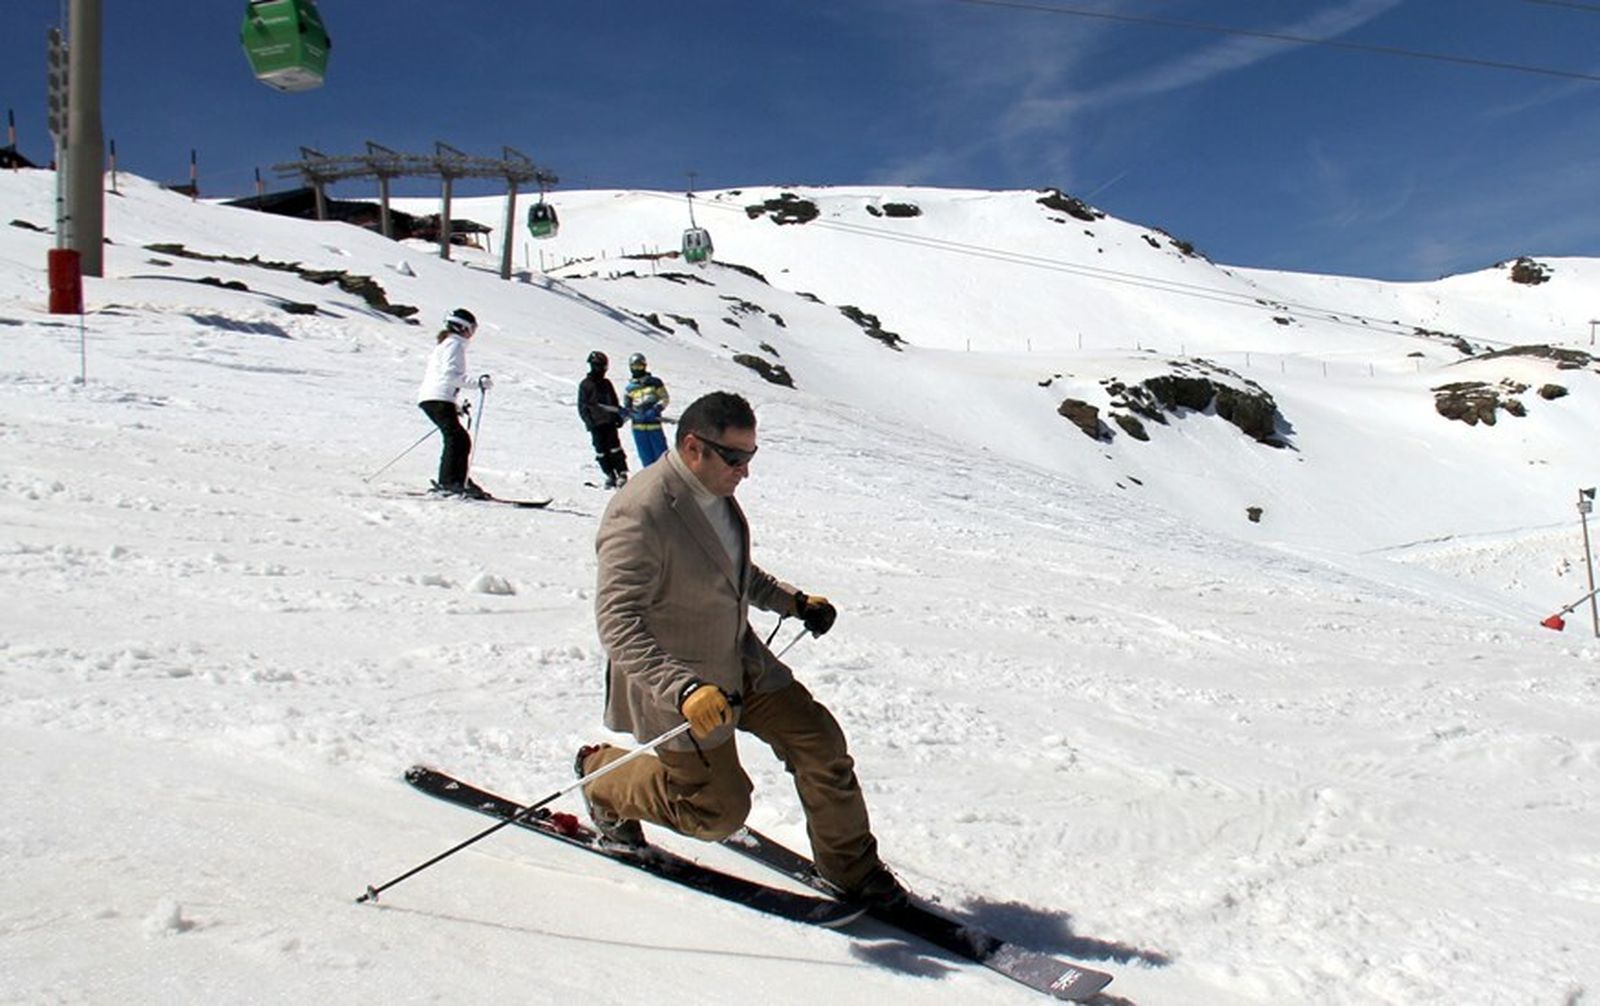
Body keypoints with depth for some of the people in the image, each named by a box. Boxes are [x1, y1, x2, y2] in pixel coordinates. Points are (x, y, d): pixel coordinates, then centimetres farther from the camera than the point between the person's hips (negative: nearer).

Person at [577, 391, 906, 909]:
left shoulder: (716, 492, 0)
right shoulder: (639, 514, -28)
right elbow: (618, 621, -33)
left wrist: (793, 600, 5)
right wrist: (684, 690, -44)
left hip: (742, 663, 8)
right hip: (676, 683, -8)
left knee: (819, 741, 2)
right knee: (720, 810, 4)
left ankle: (851, 868, 21)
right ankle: (603, 776, 27)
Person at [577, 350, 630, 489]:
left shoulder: (606, 383, 14)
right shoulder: (585, 385, 2)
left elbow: (614, 402, 21)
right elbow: (582, 406, -1)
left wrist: (619, 417, 12)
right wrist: (588, 421, -11)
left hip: (609, 421, 2)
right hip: (596, 424, -2)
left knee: (614, 448, -7)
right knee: (601, 450, 0)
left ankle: (622, 474, -7)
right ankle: (610, 476, 7)